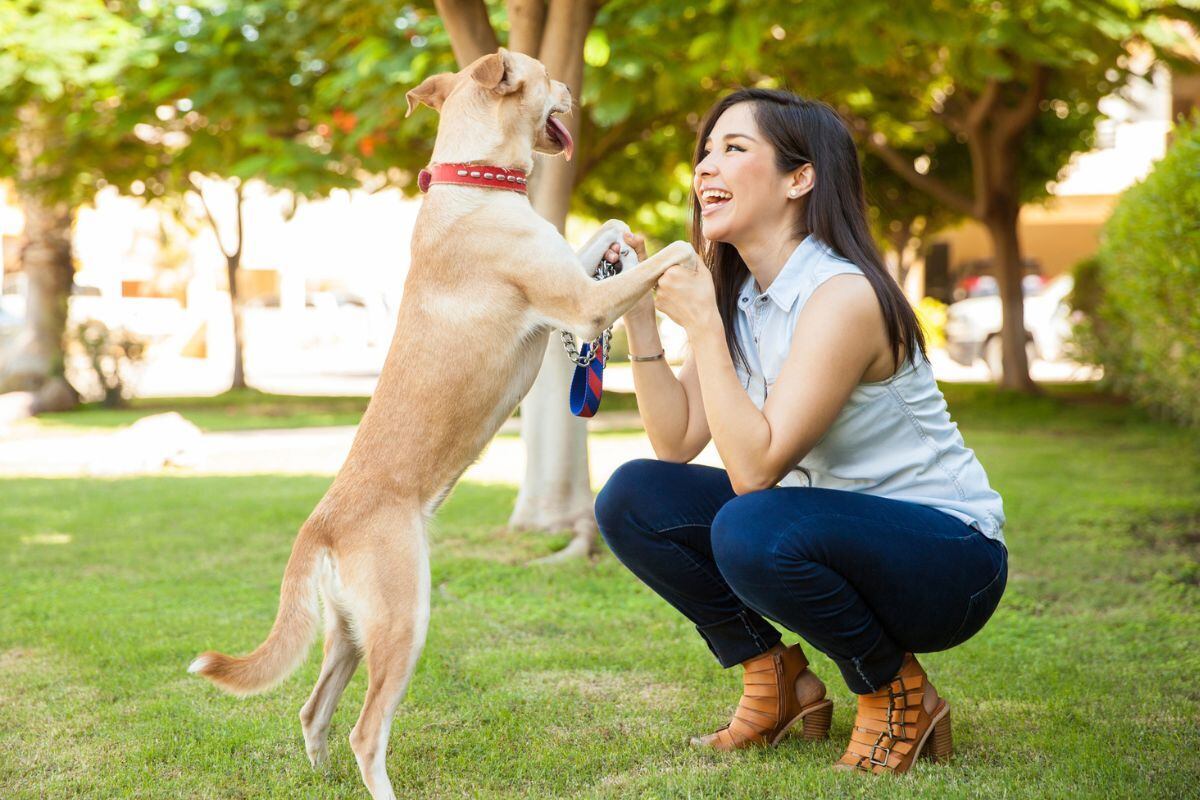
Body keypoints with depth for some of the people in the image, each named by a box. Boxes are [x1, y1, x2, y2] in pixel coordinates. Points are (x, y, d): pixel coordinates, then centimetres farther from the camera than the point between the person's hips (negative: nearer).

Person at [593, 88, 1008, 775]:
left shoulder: (843, 295, -23)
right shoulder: (738, 295, 3)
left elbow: (755, 467, -28)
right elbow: (676, 443, -3)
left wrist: (703, 326, -26)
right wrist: (641, 315, -10)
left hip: (948, 557, -8)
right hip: (831, 525, 8)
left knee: (752, 531, -36)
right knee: (632, 498, -7)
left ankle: (901, 694, -8)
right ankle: (775, 684, 9)